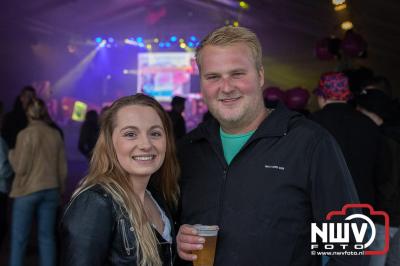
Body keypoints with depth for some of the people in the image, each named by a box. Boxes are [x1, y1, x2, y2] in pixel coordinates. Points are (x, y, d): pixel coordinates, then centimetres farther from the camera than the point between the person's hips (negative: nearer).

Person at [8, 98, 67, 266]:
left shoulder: (25, 134, -10)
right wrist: (60, 189, 19)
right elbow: (62, 167, 6)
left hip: (27, 191, -4)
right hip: (51, 190, 4)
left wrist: (12, 154, 8)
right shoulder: (56, 134, 1)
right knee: (47, 236, 10)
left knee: (19, 238, 4)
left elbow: (20, 168, -10)